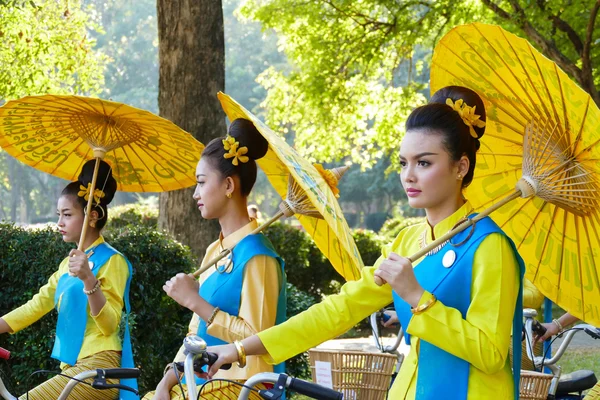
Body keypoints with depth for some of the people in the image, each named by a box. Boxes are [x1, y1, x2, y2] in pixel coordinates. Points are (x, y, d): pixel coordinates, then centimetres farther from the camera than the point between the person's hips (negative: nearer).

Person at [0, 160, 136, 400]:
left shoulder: (111, 261, -7)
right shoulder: (68, 263, 19)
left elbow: (109, 324, -15)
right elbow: (36, 306, 14)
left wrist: (88, 279, -28)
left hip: (98, 368, -9)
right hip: (72, 368, 9)